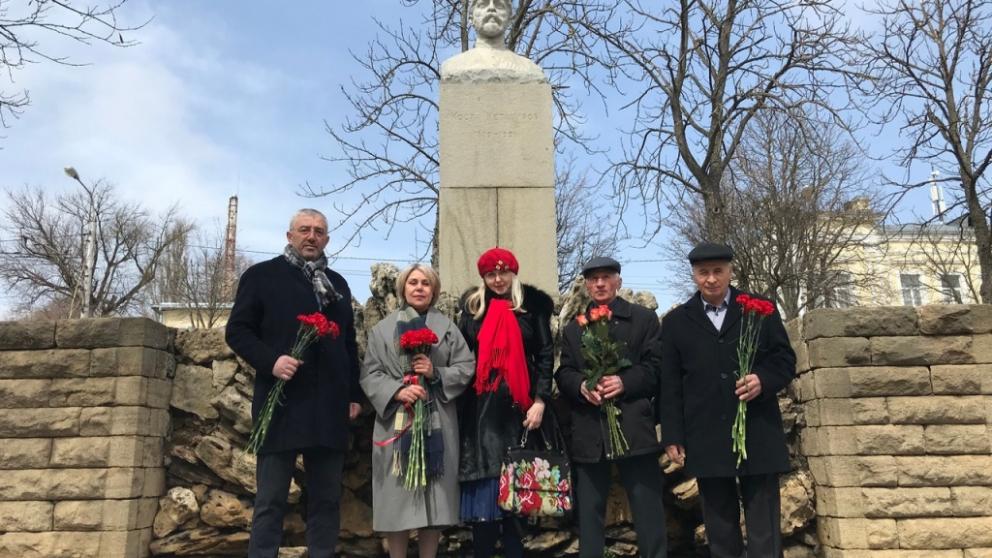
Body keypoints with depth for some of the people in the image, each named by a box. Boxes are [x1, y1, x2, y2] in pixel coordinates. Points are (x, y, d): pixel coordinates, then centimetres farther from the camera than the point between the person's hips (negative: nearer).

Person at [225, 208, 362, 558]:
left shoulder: (337, 284, 19)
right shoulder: (262, 275, 5)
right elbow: (237, 331, 0)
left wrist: (354, 394, 14)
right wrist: (270, 361, -17)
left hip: (330, 408, 4)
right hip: (281, 405, -4)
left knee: (327, 499, 8)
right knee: (271, 499, 1)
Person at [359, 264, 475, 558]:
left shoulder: (448, 328, 8)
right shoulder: (382, 329, 7)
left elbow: (466, 368, 3)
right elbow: (369, 374, 1)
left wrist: (436, 374, -13)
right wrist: (396, 390, -16)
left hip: (438, 424, 1)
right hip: (396, 422, 0)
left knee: (435, 494, 3)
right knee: (398, 495, 1)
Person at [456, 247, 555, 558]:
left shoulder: (532, 306, 5)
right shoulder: (473, 307, 11)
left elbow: (545, 356, 1)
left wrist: (540, 401, -8)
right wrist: (459, 402, 2)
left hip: (518, 406, -1)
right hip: (481, 407, 1)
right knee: (483, 487, 0)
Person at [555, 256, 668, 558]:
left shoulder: (644, 318, 6)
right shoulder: (573, 328, 16)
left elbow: (655, 366, -1)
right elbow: (563, 373, 9)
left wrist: (625, 382, -17)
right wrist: (581, 385, -12)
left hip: (633, 428, -3)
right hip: (588, 432, 3)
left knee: (647, 509, 3)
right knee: (588, 511, 11)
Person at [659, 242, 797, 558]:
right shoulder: (676, 321, 9)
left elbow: (786, 360, 7)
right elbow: (670, 384, 6)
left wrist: (764, 380, -15)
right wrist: (672, 437, 1)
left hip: (757, 437, -1)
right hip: (706, 441, 1)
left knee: (764, 528, 2)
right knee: (720, 530, 11)